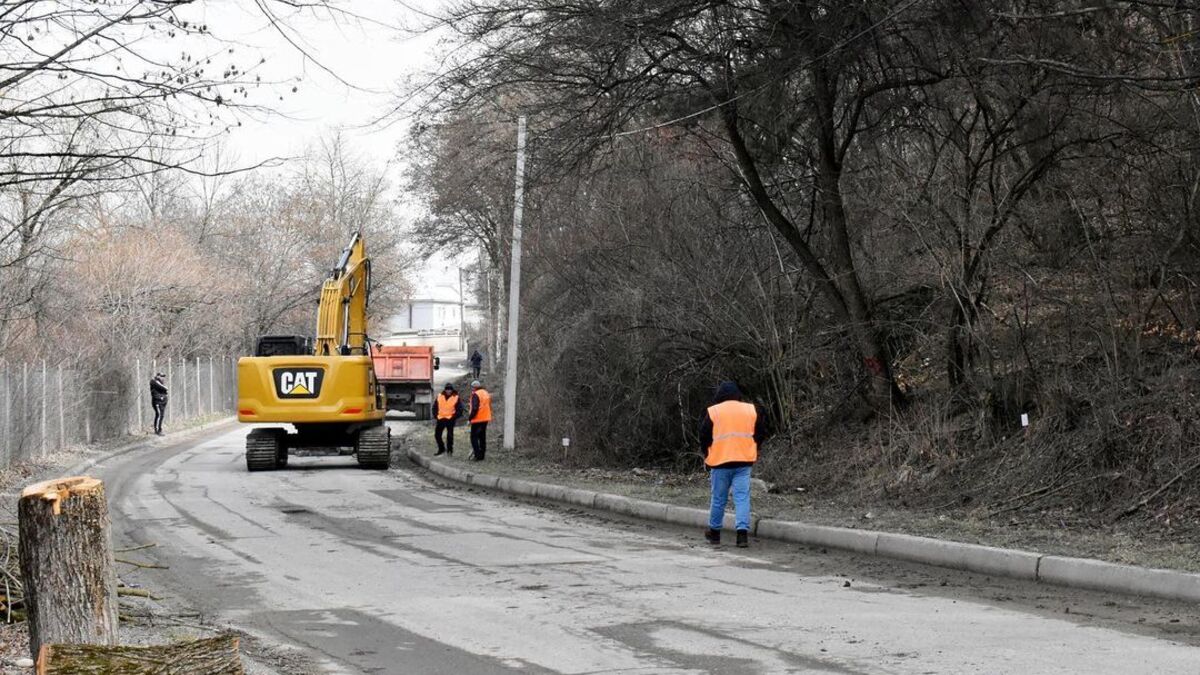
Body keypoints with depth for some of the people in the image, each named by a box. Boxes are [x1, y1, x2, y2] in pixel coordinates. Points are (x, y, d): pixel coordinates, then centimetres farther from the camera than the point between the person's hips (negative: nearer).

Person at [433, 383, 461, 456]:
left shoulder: (456, 398, -5)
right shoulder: (439, 396, 3)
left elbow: (460, 409, -5)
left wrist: (454, 417, -13)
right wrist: (436, 415, 3)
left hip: (450, 419, -4)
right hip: (441, 419, 4)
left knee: (450, 435, -4)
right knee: (437, 435, 6)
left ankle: (449, 450, 8)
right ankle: (441, 449, 21)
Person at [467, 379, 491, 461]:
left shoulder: (476, 395, -15)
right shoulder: (486, 393, 13)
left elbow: (474, 408, -22)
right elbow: (489, 406, 18)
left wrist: (470, 418, -15)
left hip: (477, 420, -8)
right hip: (485, 419, 8)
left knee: (474, 437, -2)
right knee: (482, 437, 14)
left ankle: (477, 455, -9)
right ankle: (482, 455, 16)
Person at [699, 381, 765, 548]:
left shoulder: (713, 412, -2)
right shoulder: (751, 410, 5)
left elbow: (704, 436, 1)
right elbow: (759, 435, 10)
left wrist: (707, 455, 16)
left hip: (720, 461, -1)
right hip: (744, 462, 1)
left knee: (718, 498, 11)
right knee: (742, 497, -2)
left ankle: (714, 532, 22)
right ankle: (743, 532, -15)